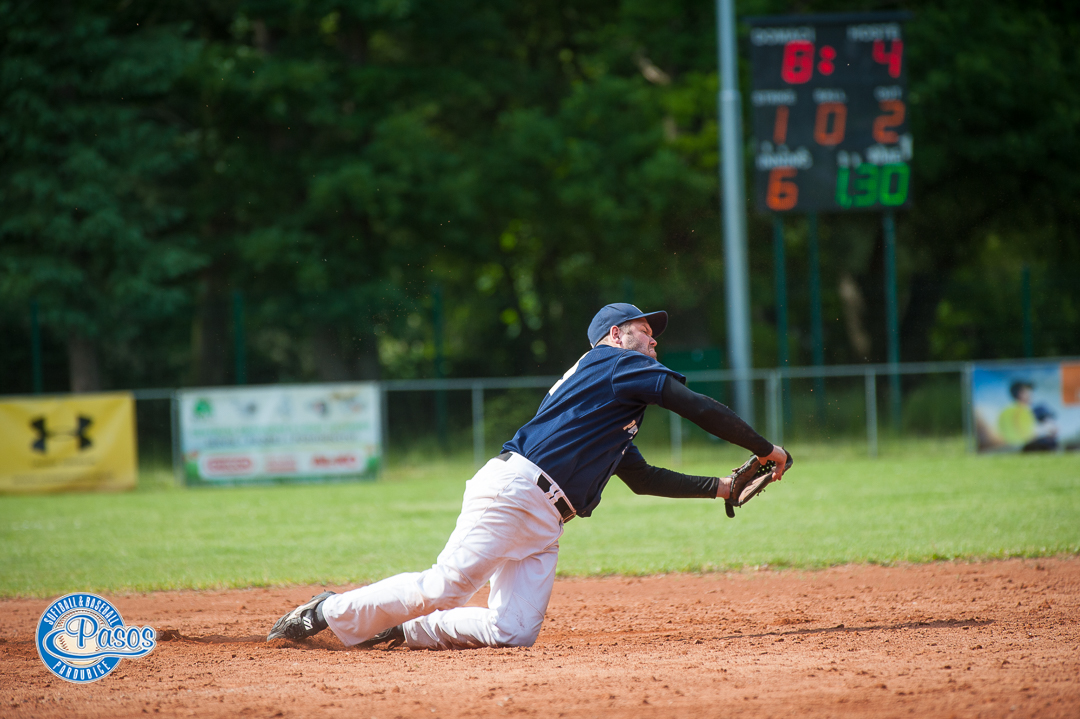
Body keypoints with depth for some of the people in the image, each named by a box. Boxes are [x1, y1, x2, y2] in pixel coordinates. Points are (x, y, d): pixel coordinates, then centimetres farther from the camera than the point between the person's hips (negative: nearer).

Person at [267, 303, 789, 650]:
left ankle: (396, 629, 5)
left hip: (543, 520, 9)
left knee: (513, 632, -7)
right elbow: (697, 407, -1)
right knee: (445, 588, -19)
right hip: (515, 488, -9)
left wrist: (719, 488, 32)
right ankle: (327, 613, -5)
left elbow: (642, 478, 35)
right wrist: (764, 449, 6)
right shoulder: (617, 362, 6)